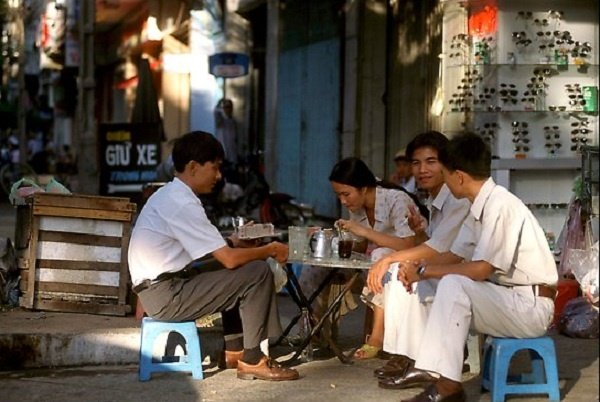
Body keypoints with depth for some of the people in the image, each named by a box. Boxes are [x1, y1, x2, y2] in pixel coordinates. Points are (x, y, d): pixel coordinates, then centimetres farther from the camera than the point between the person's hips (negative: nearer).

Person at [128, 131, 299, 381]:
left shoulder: (169, 195, 12)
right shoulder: (182, 204, -18)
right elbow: (229, 259, -20)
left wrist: (230, 242, 4)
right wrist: (270, 250, -5)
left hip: (161, 287, 10)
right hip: (167, 295, -10)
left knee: (238, 272, 22)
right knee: (257, 272, -11)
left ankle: (234, 350, 20)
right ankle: (252, 361, -3)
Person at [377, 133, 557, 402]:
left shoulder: (500, 206, -22)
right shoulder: (480, 207, 6)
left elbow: (481, 270, -26)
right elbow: (455, 256, 15)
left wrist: (424, 271, -16)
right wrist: (417, 268, -4)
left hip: (529, 306, -9)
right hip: (500, 298, 10)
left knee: (453, 284, -32)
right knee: (415, 281, 8)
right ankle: (421, 365, 3)